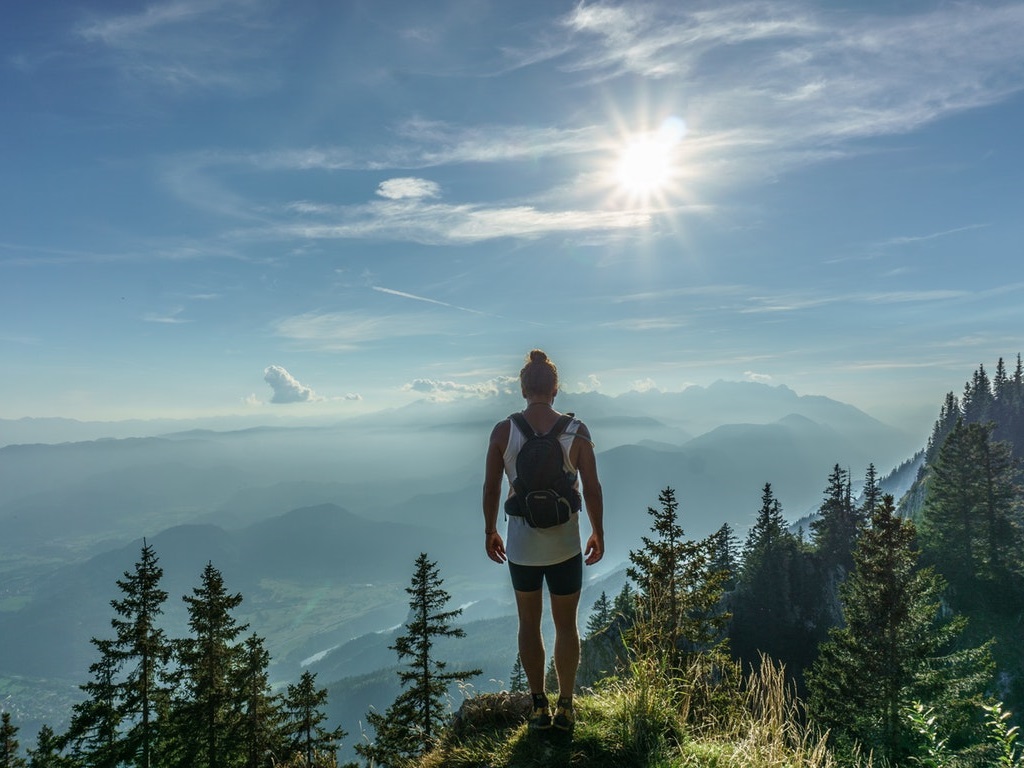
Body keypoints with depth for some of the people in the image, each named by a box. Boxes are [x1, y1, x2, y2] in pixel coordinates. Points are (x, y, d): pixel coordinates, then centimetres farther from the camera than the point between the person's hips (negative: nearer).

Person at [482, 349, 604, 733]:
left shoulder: (503, 431, -8)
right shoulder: (576, 430, -9)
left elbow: (490, 488, -4)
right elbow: (592, 488, -6)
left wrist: (490, 531, 10)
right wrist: (598, 533, 7)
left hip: (521, 546, 0)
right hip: (565, 545, 0)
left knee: (529, 625, 18)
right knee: (566, 626, 17)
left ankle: (539, 707, 27)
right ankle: (565, 708, 27)